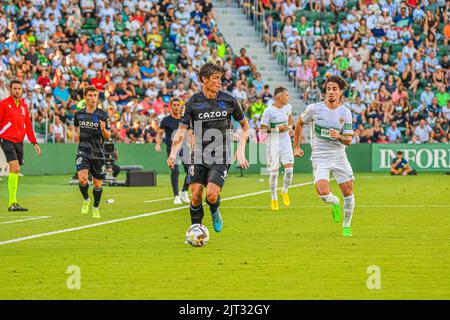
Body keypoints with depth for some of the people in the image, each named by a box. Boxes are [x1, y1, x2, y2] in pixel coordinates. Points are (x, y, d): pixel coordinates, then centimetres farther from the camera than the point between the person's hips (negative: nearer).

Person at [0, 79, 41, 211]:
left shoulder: (24, 105, 13)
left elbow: (28, 125, 18)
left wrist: (34, 142, 15)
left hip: (19, 141, 6)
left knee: (14, 171, 9)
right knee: (15, 168, -18)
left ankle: (11, 203, 15)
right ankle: (12, 202, -17)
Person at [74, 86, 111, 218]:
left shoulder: (103, 115, -6)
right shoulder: (79, 114, 2)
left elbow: (108, 137, -5)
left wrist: (103, 129, -26)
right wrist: (76, 133, 4)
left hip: (98, 153, 0)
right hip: (83, 152, 1)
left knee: (97, 183, 8)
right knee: (82, 179, -19)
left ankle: (95, 208, 30)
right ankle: (86, 200, 10)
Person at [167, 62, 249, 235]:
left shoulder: (228, 100, 0)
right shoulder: (193, 102, -2)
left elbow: (244, 125, 13)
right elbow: (181, 130, -1)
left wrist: (241, 150, 2)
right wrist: (173, 153, -17)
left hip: (221, 156, -1)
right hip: (199, 155, 1)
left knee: (212, 195, -15)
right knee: (196, 196, -4)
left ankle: (214, 212, 20)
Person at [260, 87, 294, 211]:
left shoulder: (288, 107, 4)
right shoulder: (268, 111, -12)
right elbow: (262, 128, -11)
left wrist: (289, 127, 6)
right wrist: (277, 129, -20)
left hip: (286, 142, 4)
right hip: (273, 144, -4)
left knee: (289, 169, -11)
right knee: (273, 173, 2)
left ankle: (285, 191, 15)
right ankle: (274, 199, 17)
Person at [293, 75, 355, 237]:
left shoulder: (345, 112, -2)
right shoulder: (314, 109, -7)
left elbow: (349, 140, 0)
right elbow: (300, 122, 12)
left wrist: (339, 136, -23)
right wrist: (296, 146, 12)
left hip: (339, 155, 2)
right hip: (320, 157, -2)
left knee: (348, 191, 1)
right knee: (323, 192, -21)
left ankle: (347, 225, 23)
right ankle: (335, 203, 15)